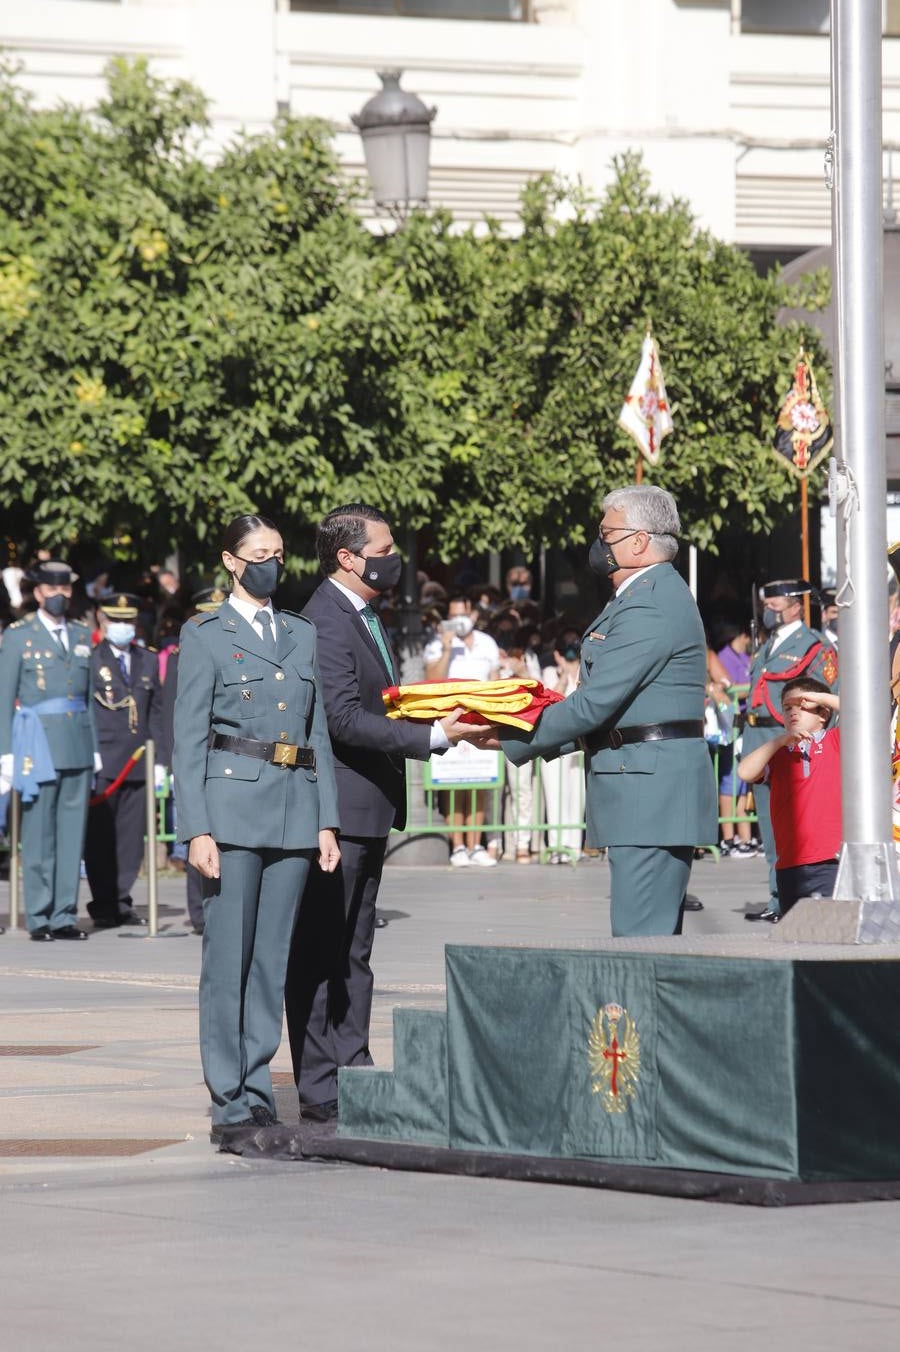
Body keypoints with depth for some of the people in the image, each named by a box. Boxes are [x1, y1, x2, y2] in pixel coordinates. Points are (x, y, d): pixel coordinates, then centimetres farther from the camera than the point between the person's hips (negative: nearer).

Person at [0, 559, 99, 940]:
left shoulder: (82, 636, 15)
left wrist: (95, 747, 13)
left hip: (78, 743, 5)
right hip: (38, 743, -4)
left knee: (73, 830, 4)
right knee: (39, 833, -4)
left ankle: (65, 915, 8)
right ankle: (39, 918, 0)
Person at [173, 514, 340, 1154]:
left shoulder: (303, 634, 16)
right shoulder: (205, 635, 2)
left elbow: (320, 733, 16)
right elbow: (188, 740, -2)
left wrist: (326, 821, 8)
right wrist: (198, 830, -11)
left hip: (294, 811, 5)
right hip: (233, 807, -4)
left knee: (272, 961, 6)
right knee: (227, 958, -4)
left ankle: (257, 1095, 11)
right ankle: (232, 1108, -1)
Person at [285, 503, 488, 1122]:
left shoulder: (367, 617, 16)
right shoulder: (325, 620, -16)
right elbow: (346, 719, -24)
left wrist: (444, 716, 7)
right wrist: (433, 736, -26)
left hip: (370, 807, 10)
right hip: (337, 809, -10)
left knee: (353, 952, 14)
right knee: (320, 951, -4)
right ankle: (320, 1088, -2)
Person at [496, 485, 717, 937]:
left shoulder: (650, 607, -15)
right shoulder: (652, 595, 20)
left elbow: (593, 704, -19)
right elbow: (601, 704, 21)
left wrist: (509, 740, -10)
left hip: (650, 791, -11)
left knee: (641, 938, -13)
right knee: (654, 938, 10)